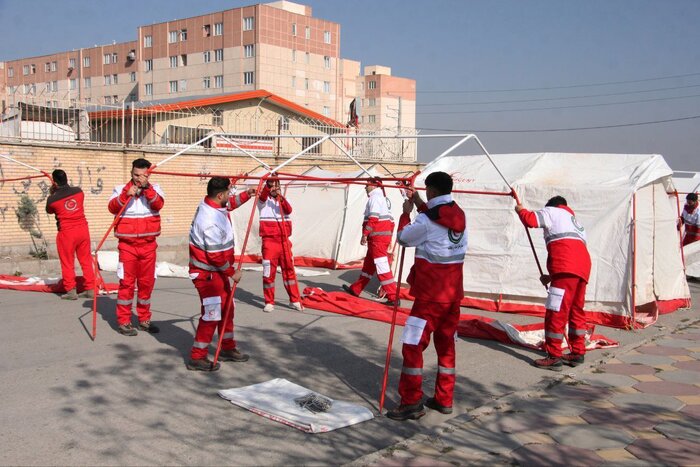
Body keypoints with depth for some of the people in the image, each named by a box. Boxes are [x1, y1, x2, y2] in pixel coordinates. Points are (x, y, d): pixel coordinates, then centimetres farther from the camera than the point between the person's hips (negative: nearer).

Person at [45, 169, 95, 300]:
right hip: (83, 229, 4)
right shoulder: (78, 191, -1)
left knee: (67, 263, 8)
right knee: (86, 261, 11)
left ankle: (71, 291, 11)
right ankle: (90, 289, 15)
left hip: (66, 232, -4)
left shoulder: (52, 199, -9)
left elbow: (49, 210, 12)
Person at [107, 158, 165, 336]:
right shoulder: (121, 189, 1)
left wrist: (147, 188, -25)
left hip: (148, 245, 2)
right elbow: (112, 208, -14)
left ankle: (144, 319, 22)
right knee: (127, 282, -1)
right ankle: (123, 321, 7)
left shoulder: (154, 189, 4)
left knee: (147, 283, 9)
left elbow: (159, 204, -14)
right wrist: (126, 195, -28)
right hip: (127, 245, -2)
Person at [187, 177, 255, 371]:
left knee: (226, 307, 18)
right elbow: (216, 256, -26)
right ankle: (197, 357, 6)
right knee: (212, 313, -5)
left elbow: (229, 204, 26)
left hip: (218, 271, 10)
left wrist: (247, 194, 16)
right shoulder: (211, 222, -29)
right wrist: (232, 272, -14)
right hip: (207, 273, -10)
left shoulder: (214, 206, 0)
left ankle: (227, 348, 31)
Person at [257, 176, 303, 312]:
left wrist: (281, 197, -27)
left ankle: (295, 300, 18)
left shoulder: (283, 200, 11)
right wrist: (268, 185, -39)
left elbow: (289, 210, -10)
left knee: (289, 270, 9)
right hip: (269, 241, -3)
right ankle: (269, 302, 9)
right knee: (269, 272, -1)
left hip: (284, 241, 3)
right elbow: (263, 196, -22)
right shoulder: (263, 200, 2)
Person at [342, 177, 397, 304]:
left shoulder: (374, 197, -9)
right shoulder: (383, 198, 21)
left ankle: (393, 297, -13)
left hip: (377, 236, -10)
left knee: (382, 266, -11)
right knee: (369, 264, 19)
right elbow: (390, 220, 19)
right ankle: (355, 289, 32)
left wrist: (365, 234, -17)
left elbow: (373, 218, -19)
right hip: (386, 235, 10)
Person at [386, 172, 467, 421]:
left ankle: (411, 402, -2)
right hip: (453, 290, 8)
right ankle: (444, 399, 22)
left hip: (430, 292, -8)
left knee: (413, 344, -2)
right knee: (446, 343, 15)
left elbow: (404, 238, -1)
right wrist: (421, 206, 22)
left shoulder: (426, 220, -16)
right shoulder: (459, 215, 6)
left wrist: (406, 213, 13)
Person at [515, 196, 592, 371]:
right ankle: (577, 353, 23)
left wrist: (520, 210, 19)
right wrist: (552, 276, 36)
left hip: (566, 266, -9)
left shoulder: (552, 211, 16)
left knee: (556, 312, -6)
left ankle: (554, 357, -5)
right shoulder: (576, 222, 38)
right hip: (583, 265, 9)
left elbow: (531, 220, -3)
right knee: (576, 310, 18)